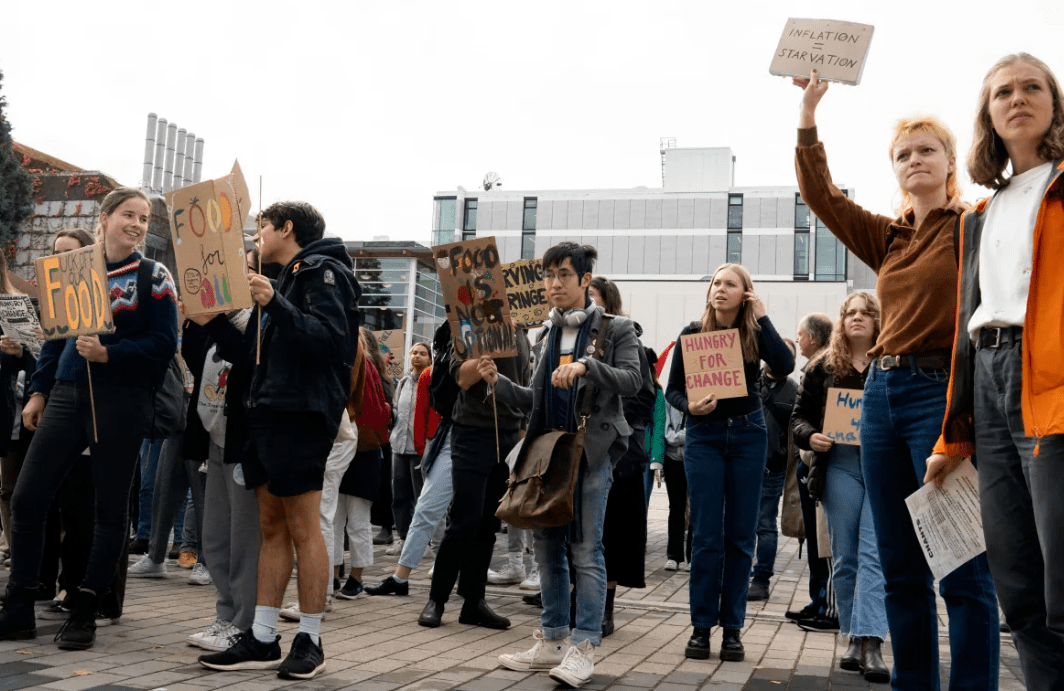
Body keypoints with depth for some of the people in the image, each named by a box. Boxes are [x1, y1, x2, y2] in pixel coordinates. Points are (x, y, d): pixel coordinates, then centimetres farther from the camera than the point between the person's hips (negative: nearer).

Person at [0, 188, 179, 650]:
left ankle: (84, 615, 12)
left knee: (110, 508, 1)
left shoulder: (153, 277, 1)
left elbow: (164, 343, -7)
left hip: (121, 400, -4)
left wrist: (109, 354, -19)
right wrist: (38, 391, 11)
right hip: (66, 397, 4)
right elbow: (55, 336, 18)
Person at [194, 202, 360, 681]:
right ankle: (262, 640, 13)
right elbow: (253, 352, 22)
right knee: (272, 528, 9)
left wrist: (275, 306, -26)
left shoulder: (322, 271, -4)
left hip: (302, 414, -9)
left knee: (303, 528, -5)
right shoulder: (283, 280, 23)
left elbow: (330, 339, -19)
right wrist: (212, 322, 12)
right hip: (267, 413, 9)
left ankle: (309, 641, 3)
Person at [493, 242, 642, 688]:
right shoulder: (548, 334, 15)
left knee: (586, 549, -6)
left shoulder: (615, 329, 1)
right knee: (547, 547, 8)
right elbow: (534, 399, 16)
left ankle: (583, 648, 0)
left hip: (591, 450, -5)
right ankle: (552, 641, 18)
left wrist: (586, 365, -27)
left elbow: (632, 380, -14)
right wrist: (498, 381, 1)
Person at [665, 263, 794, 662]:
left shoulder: (755, 334, 1)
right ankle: (701, 626, 7)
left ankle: (732, 628, 13)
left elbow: (784, 366, -18)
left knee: (740, 535, 4)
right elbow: (672, 389, 3)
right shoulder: (692, 334, 1)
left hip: (747, 434, 1)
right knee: (706, 535, -3)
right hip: (704, 435, -1)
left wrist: (761, 317, -13)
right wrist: (689, 406, -18)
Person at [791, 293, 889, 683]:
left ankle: (871, 644, -14)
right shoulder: (823, 366, 10)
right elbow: (800, 415, 11)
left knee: (874, 554, -11)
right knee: (845, 557, 6)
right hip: (839, 465, 2)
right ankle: (854, 639, 17)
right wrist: (811, 436, -9)